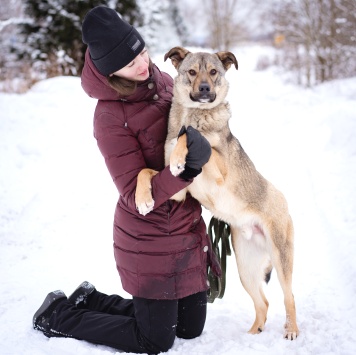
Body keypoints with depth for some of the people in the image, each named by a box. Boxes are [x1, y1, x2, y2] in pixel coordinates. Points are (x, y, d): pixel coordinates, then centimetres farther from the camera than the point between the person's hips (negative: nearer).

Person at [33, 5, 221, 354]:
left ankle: (90, 300, 30)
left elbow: (194, 125, 16)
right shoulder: (111, 116, -22)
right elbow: (137, 196, -24)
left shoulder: (160, 79, -1)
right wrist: (187, 168, -37)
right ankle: (60, 315, 21)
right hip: (151, 241, -7)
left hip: (189, 230, 8)